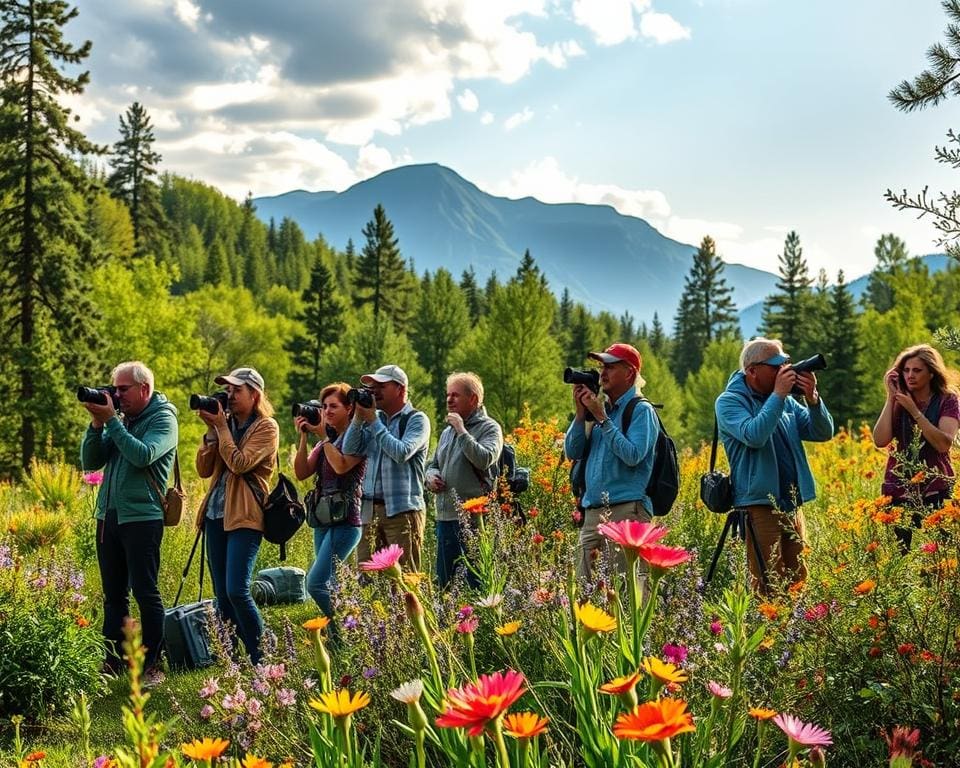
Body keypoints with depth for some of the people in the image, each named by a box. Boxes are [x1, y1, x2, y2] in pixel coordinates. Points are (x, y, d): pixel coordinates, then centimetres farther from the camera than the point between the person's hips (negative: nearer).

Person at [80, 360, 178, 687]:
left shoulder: (163, 418, -5)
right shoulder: (119, 419, 13)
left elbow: (142, 455, -22)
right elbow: (90, 462, 9)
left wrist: (111, 420, -17)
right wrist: (97, 424, -4)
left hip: (142, 518, -7)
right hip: (108, 516, 7)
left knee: (146, 593, -3)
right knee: (113, 595, 11)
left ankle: (152, 665, 2)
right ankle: (112, 662, 17)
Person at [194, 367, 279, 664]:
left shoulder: (266, 427, -3)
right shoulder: (225, 424, 15)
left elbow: (239, 464, -17)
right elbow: (203, 469, 9)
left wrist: (221, 426, -10)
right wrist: (211, 430, 0)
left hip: (245, 517, -7)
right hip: (216, 514, 7)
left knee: (237, 591, -16)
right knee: (222, 596, 7)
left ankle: (260, 660, -6)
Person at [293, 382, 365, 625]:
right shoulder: (327, 440, 16)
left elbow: (341, 466, -23)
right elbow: (301, 473, 8)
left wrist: (324, 436, -13)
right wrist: (303, 437, 0)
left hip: (346, 521, -8)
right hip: (323, 520, 8)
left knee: (315, 583, -16)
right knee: (330, 586, 8)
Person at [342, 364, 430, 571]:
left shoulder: (416, 420, -1)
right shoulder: (374, 417, 15)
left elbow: (402, 453, -16)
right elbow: (349, 450, 7)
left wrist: (372, 421, -10)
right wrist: (359, 416, -2)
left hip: (402, 512, -6)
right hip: (370, 510, 6)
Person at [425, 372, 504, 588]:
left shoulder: (489, 428, -3)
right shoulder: (447, 431, 19)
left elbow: (484, 459, -20)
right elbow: (433, 464, 29)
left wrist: (462, 431, -14)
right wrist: (431, 476, 6)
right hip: (445, 516, 8)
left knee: (476, 582, -7)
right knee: (443, 582, 11)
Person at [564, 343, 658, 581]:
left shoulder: (641, 410, -1)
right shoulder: (601, 408, 19)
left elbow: (633, 455, -15)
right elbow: (572, 452, 15)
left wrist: (601, 418, -12)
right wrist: (580, 413, 3)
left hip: (626, 510, -7)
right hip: (592, 512, 7)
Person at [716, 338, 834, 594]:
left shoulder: (786, 400, 13)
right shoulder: (730, 401, -5)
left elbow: (823, 433, 9)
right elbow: (754, 436, -23)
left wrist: (812, 398, -7)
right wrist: (778, 395, -18)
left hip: (792, 505, 7)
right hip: (759, 504, -7)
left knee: (798, 582, 10)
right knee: (768, 587, -8)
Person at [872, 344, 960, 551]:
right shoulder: (900, 401, 7)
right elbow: (880, 441, -7)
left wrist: (914, 411, -17)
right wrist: (891, 397, -8)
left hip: (936, 490, -2)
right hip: (899, 490, 2)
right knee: (896, 551, -3)